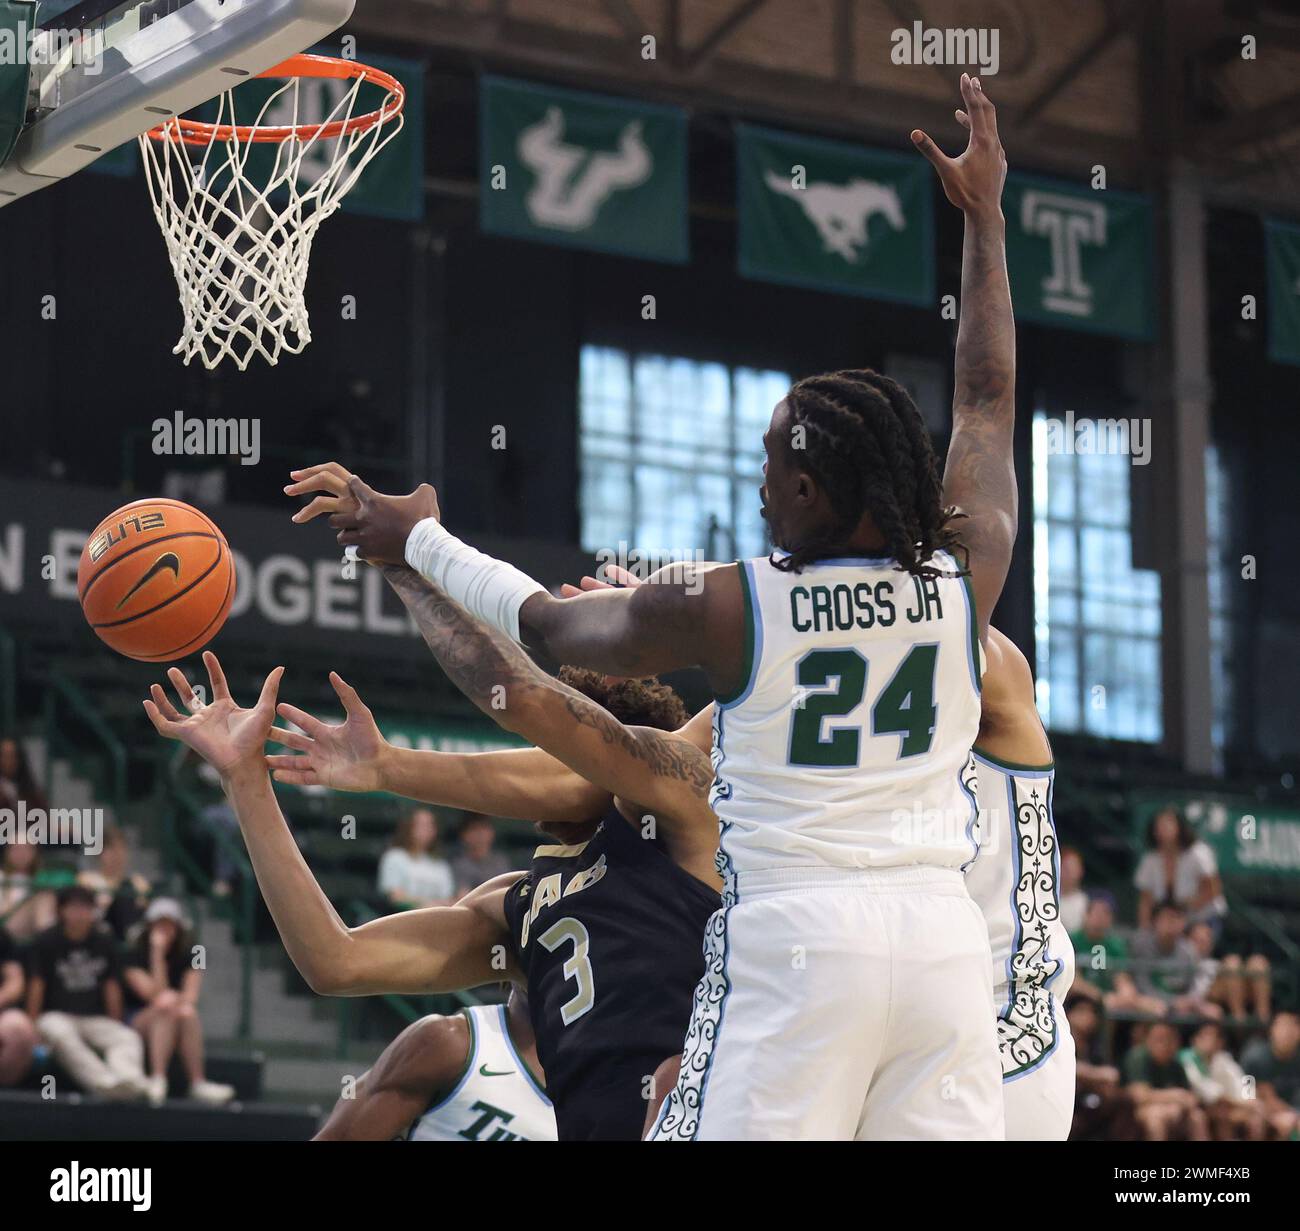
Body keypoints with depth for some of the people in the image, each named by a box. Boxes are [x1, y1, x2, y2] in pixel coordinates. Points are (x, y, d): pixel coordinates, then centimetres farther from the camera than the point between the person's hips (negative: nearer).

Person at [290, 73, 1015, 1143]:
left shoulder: (724, 609, -3)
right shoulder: (965, 580, 4)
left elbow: (544, 626, 13)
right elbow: (988, 399, 20)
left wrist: (414, 537, 28)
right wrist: (986, 214, 29)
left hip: (794, 941, -4)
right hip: (944, 935, 4)